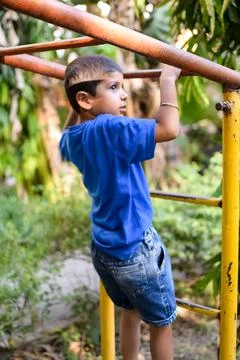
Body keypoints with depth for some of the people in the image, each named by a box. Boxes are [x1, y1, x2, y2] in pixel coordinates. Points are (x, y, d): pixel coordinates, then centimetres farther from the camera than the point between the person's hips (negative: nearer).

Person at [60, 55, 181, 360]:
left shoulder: (73, 139, -1)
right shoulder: (107, 129, -27)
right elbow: (169, 128, -35)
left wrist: (75, 106, 20)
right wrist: (167, 79, -22)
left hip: (103, 248, 8)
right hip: (136, 248, -8)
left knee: (129, 310, 29)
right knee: (162, 321, 14)